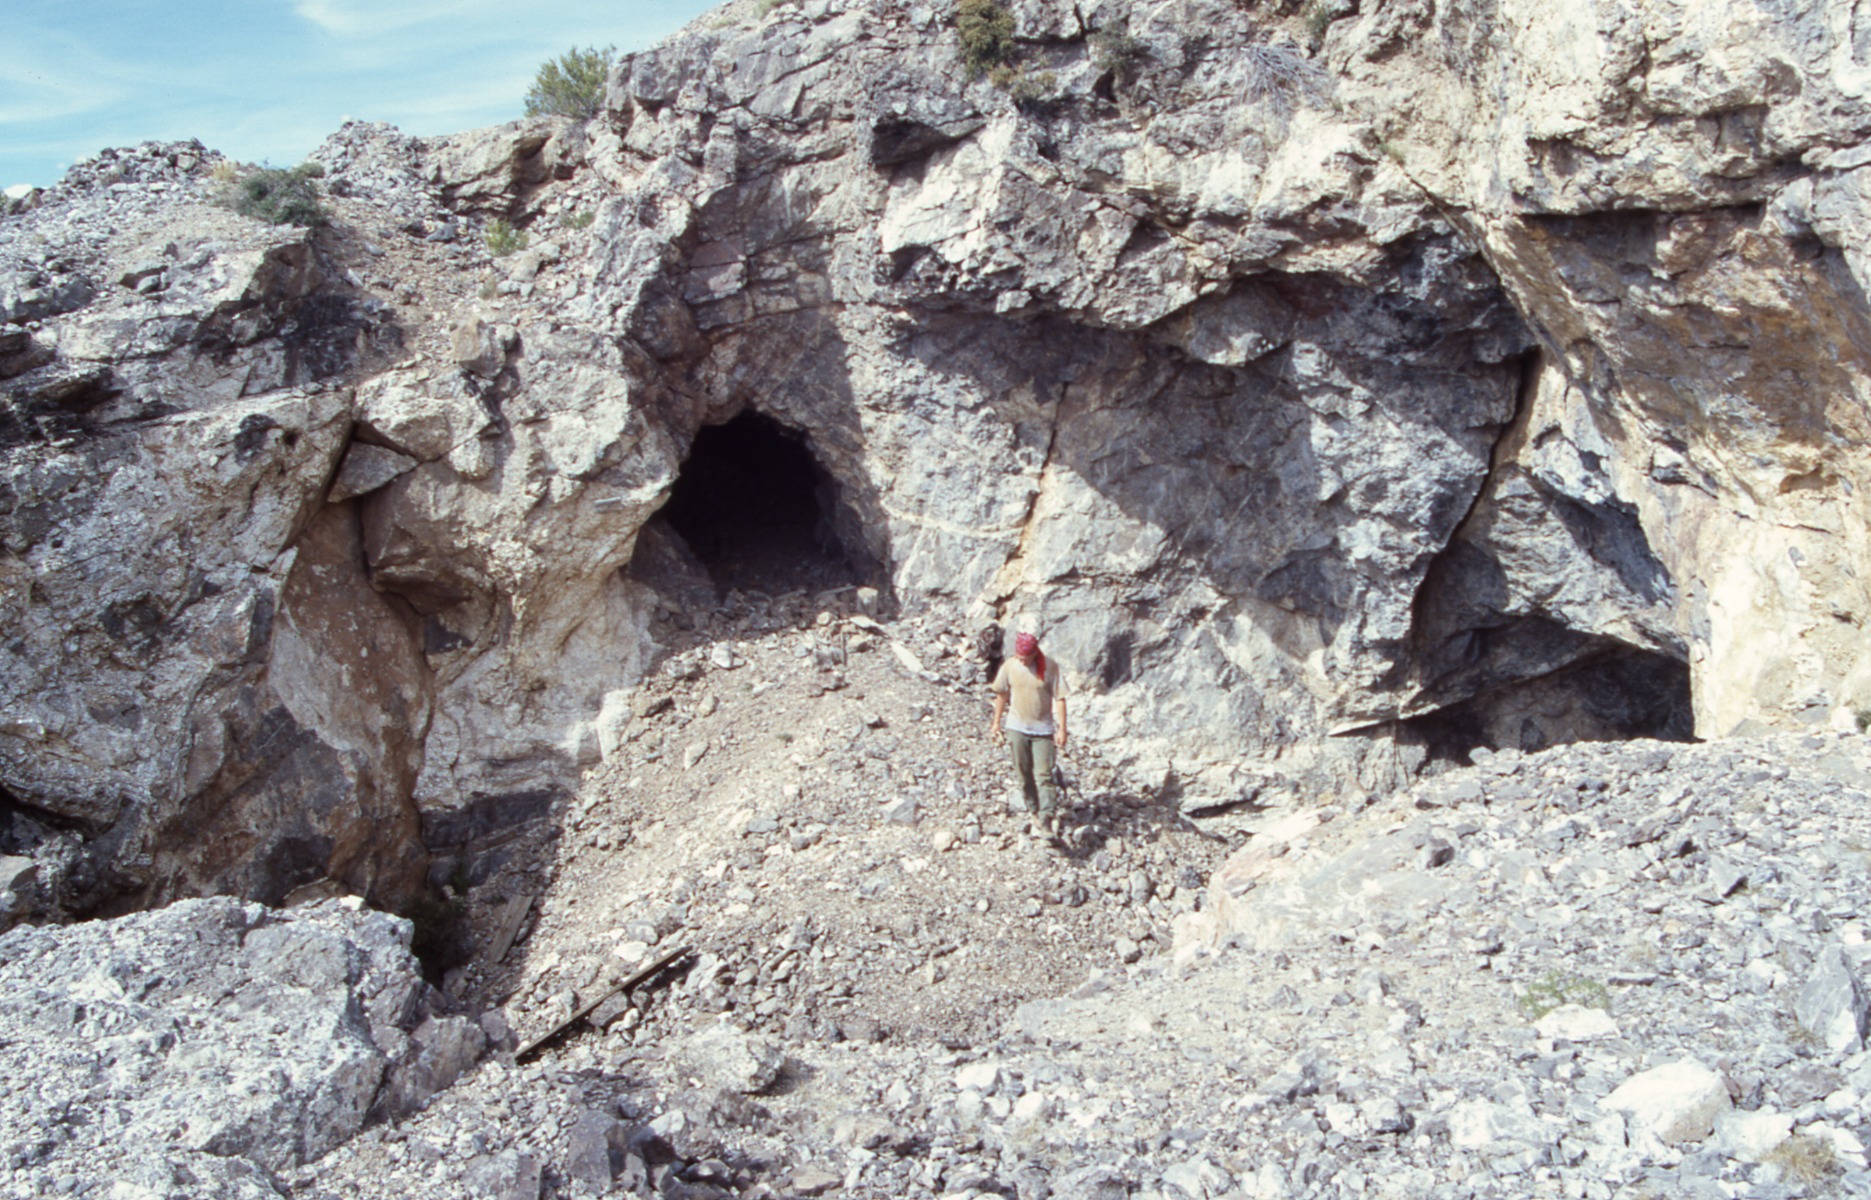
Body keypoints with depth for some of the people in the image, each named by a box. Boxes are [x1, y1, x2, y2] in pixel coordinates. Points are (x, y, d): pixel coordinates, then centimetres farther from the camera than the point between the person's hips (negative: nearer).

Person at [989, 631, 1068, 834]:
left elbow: (1059, 699, -9)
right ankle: (1035, 813, 24)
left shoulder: (1050, 667, -12)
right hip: (1017, 728, 2)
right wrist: (997, 722, 13)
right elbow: (1001, 695, 8)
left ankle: (1046, 819, -6)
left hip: (1043, 729, -2)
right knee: (1025, 775, 10)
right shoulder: (1009, 667, -5)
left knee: (1044, 774, -8)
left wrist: (1062, 729, -12)